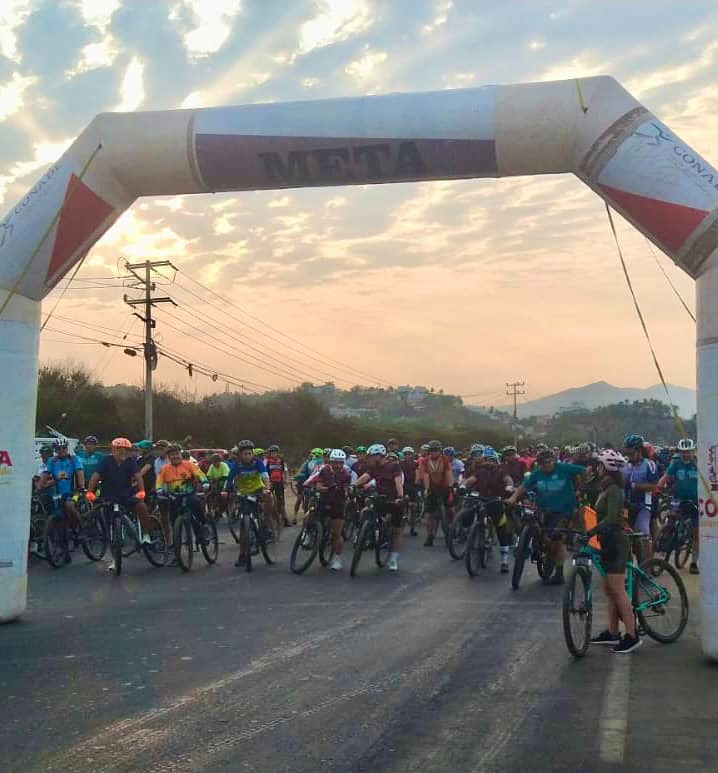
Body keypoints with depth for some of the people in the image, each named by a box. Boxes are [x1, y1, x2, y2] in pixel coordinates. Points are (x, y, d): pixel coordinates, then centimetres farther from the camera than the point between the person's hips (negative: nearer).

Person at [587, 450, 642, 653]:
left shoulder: (614, 490, -15)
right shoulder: (606, 489, 14)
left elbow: (611, 518, -24)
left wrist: (591, 531, -28)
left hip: (616, 541, -10)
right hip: (608, 542, 10)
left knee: (617, 590, -8)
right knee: (608, 590, 13)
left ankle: (632, 636, -4)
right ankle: (612, 633, 20)